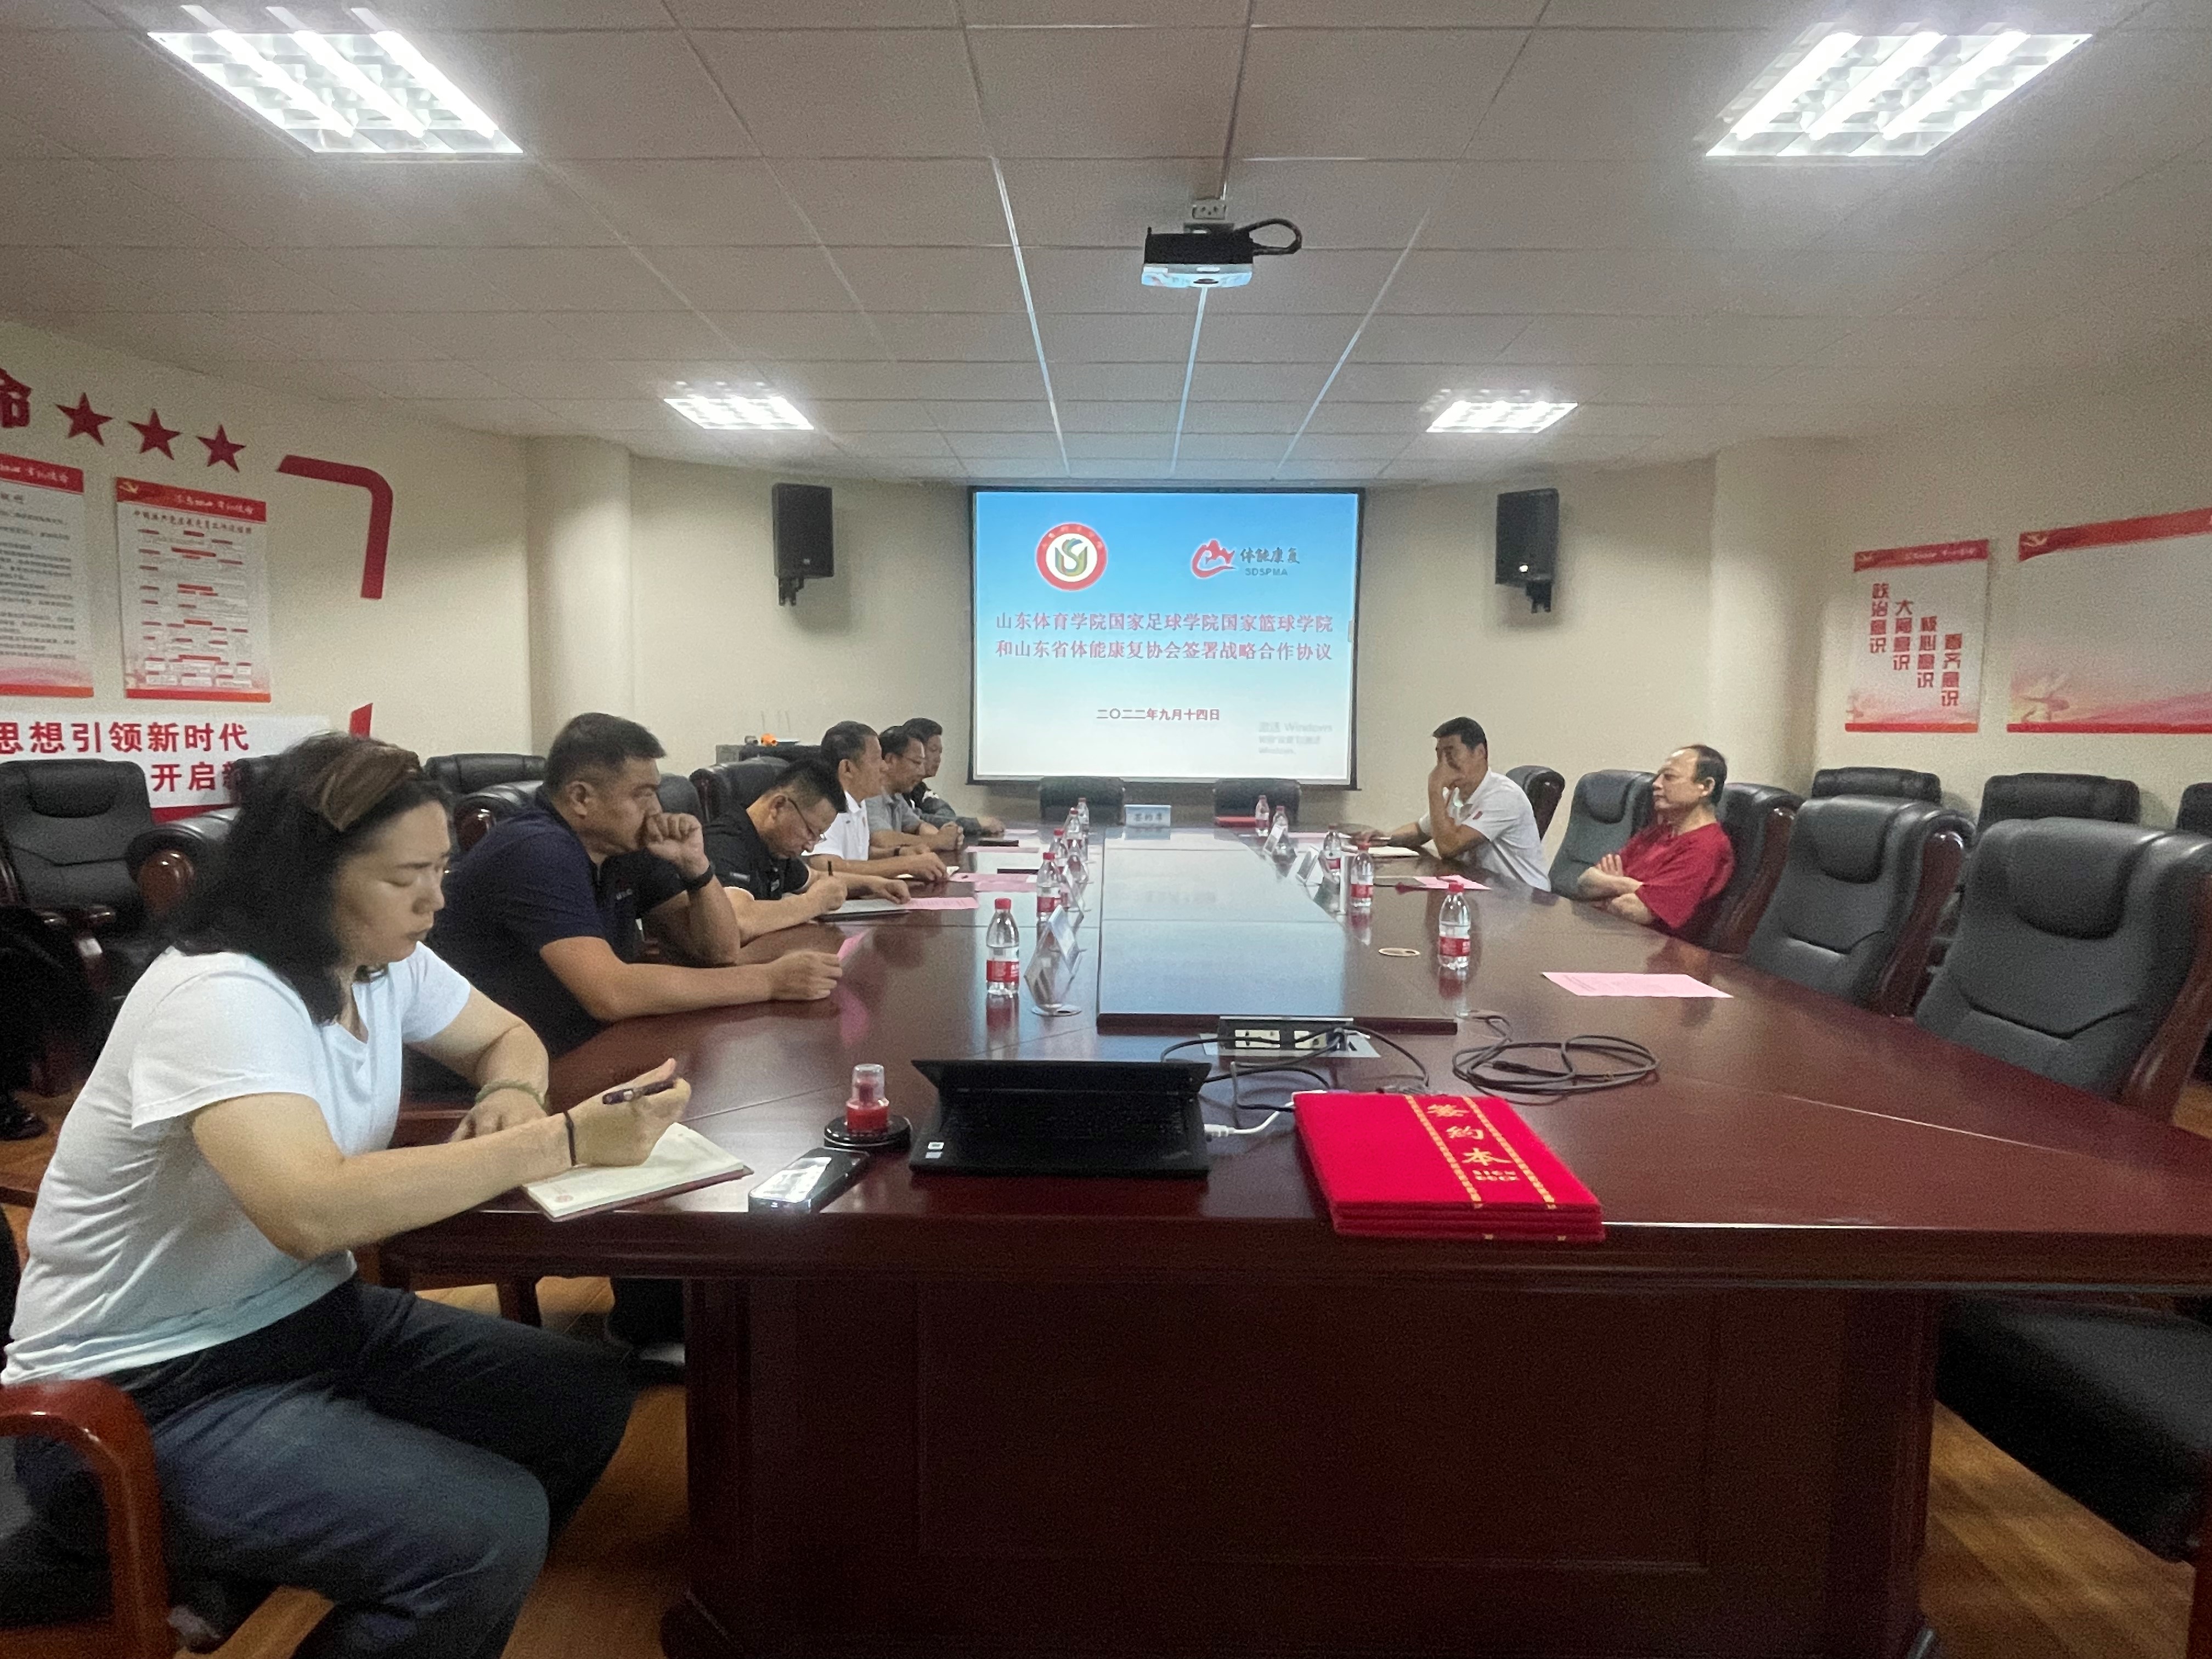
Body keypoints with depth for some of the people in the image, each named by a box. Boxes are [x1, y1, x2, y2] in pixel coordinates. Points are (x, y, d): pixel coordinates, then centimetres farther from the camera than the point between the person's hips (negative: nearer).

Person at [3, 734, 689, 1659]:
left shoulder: (383, 961, -2)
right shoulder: (219, 996, -27)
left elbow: (505, 1037, 15)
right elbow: (313, 1211, -42)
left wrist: (513, 1096, -10)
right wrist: (559, 1143, -38)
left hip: (312, 1317, 9)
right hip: (146, 1393, -8)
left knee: (588, 1399, -1)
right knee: (490, 1531, -24)